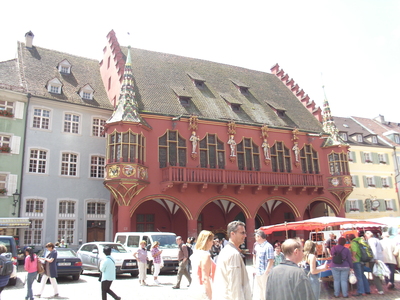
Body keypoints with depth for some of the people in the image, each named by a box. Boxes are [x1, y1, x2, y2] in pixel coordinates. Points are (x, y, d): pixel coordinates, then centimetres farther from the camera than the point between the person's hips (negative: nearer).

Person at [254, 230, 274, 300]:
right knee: (261, 288, 20)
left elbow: (271, 261, -20)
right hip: (258, 272, 9)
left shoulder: (268, 247, -17)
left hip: (264, 273, -9)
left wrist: (266, 271, -21)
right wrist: (255, 265, 14)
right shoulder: (257, 246, 9)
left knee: (266, 289, 0)